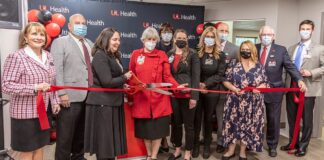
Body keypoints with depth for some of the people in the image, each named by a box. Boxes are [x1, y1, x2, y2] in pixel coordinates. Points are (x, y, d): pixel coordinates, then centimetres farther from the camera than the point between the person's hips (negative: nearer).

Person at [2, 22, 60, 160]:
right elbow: (6, 86, -18)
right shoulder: (16, 57, -14)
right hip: (25, 113, -6)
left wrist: (55, 101, 10)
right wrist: (34, 88, -27)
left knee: (39, 148, 18)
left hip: (44, 111, 6)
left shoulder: (48, 56, 7)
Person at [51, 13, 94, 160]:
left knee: (81, 134, 17)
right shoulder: (60, 42, 0)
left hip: (89, 97, 6)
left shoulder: (90, 44, 19)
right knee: (65, 136, 2)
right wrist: (61, 93, -18)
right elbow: (57, 70, -10)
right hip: (71, 97, -6)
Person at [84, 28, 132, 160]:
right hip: (102, 104, -9)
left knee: (112, 138, 15)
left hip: (112, 102, 9)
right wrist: (124, 78, -9)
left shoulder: (114, 56, 14)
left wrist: (122, 86, 0)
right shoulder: (100, 56, -14)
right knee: (104, 140, 2)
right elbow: (107, 82, -22)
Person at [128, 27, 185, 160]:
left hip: (159, 98, 0)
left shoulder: (162, 55, 3)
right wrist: (130, 96, 3)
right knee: (145, 129, 11)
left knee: (157, 128, 5)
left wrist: (177, 86, -18)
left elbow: (167, 76, -2)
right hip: (141, 98, 1)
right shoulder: (135, 54, 4)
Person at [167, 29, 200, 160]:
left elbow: (196, 76, -8)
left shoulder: (192, 54, -3)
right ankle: (177, 149, 32)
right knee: (175, 123, 14)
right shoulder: (169, 54, 8)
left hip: (187, 95, -4)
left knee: (188, 124, 7)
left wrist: (194, 96, -13)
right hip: (173, 95, 4)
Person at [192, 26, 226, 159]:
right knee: (197, 117, 6)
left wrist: (206, 84, -14)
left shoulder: (220, 55, 2)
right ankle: (195, 144, 21)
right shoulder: (197, 53, 0)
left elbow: (220, 75, -4)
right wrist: (198, 84, -15)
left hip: (212, 91, 1)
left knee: (208, 118, 11)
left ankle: (207, 145, 24)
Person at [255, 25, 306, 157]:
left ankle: (272, 146, 29)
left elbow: (290, 66, -8)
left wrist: (300, 80, -23)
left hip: (274, 91, -1)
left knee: (273, 120, 11)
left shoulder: (281, 50, -2)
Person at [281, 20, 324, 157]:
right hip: (291, 87, 5)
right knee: (292, 117, 14)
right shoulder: (291, 49, 13)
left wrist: (311, 73, -19)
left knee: (307, 119, 6)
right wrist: (287, 83, 5)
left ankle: (303, 146, 20)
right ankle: (293, 142, 30)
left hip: (308, 89, -4)